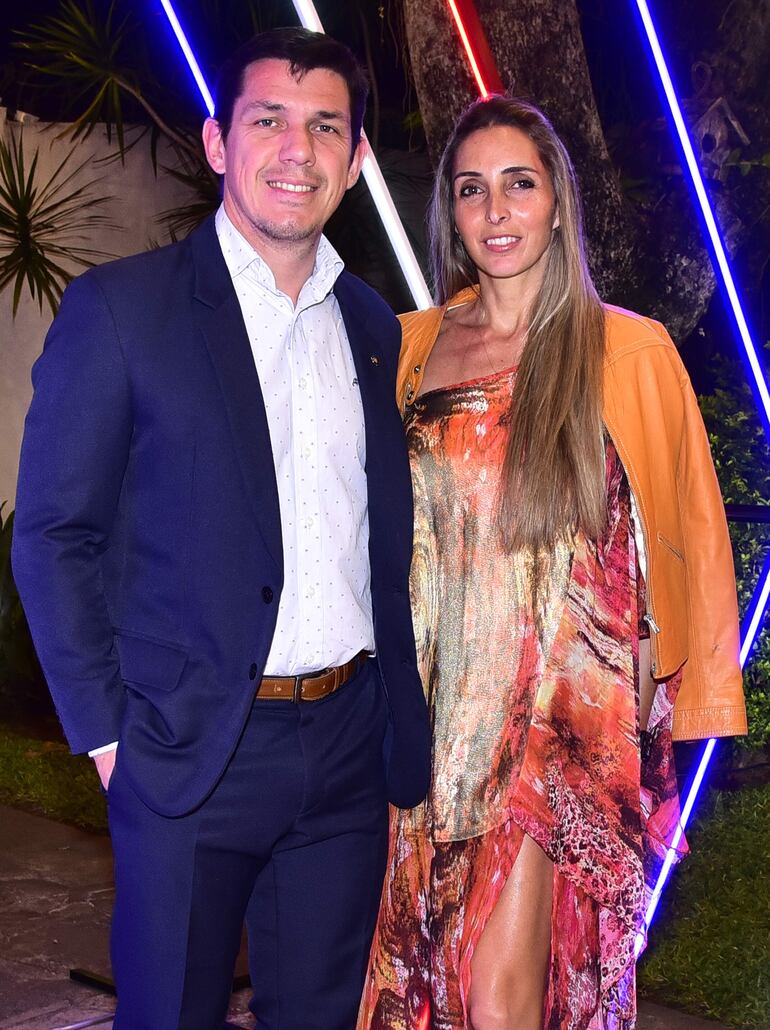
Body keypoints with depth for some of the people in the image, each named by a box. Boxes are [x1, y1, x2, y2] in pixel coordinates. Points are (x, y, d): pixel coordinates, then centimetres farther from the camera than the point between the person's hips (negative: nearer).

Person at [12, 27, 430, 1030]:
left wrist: (404, 721, 8)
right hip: (192, 751, -4)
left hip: (348, 749, 5)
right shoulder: (118, 308, -6)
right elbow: (54, 535, -5)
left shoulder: (377, 329, 9)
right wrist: (107, 732, -8)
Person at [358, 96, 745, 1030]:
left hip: (567, 708, -3)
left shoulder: (631, 352, -3)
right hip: (440, 707, 4)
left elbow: (686, 529, 1)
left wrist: (689, 701, -1)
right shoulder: (412, 346, 7)